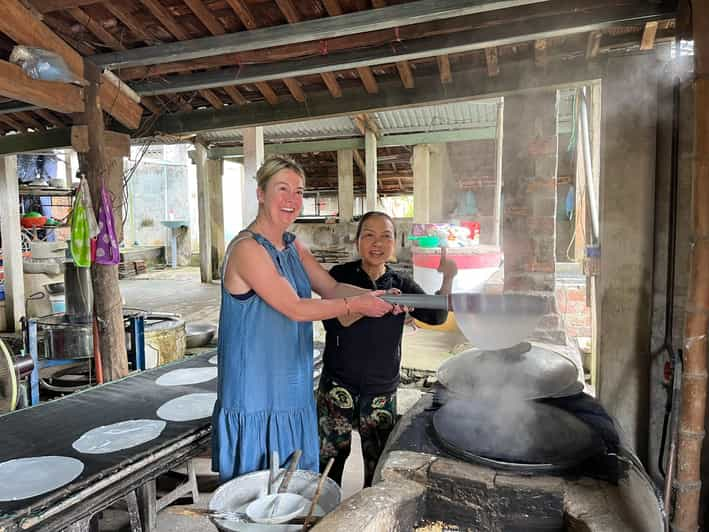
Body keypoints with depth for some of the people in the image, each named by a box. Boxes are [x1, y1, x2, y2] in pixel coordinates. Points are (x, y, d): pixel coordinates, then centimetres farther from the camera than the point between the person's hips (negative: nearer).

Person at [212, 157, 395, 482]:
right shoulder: (247, 249, -17)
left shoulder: (293, 247, 9)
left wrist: (378, 298, -10)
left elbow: (332, 288, 6)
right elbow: (295, 308, -20)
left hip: (293, 388, 8)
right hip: (256, 392, -8)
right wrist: (355, 305, -15)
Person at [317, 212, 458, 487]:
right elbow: (333, 321, -18)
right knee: (330, 460, 8)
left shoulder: (401, 285, 4)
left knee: (380, 466, 12)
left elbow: (436, 316, -8)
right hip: (338, 387, -2)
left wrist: (447, 280, -24)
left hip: (382, 392, 2)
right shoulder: (341, 275, -5)